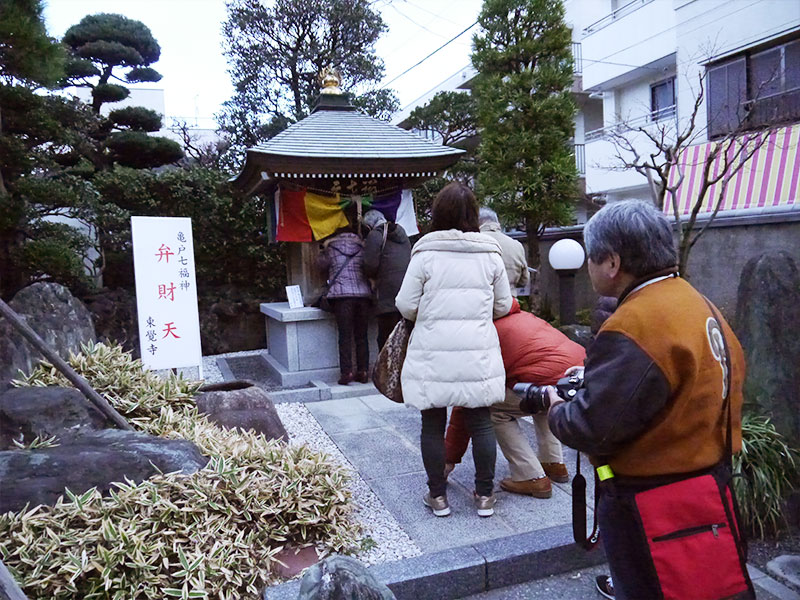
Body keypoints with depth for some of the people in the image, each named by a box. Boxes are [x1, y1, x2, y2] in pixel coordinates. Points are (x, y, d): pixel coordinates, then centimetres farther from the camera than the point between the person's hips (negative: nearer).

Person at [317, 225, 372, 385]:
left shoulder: (331, 246, 10)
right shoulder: (362, 246, 16)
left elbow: (321, 264, 20)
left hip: (341, 294, -2)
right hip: (363, 293, 3)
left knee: (345, 336, -1)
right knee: (361, 336, 8)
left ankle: (346, 373, -3)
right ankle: (363, 372, 9)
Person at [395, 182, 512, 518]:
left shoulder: (425, 254, -6)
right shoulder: (490, 254, 1)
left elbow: (406, 305, -5)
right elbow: (503, 306, 8)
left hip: (433, 354, -2)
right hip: (478, 354, 2)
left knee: (433, 424, 10)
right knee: (480, 423, 12)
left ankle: (438, 495, 22)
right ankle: (485, 495, 23)